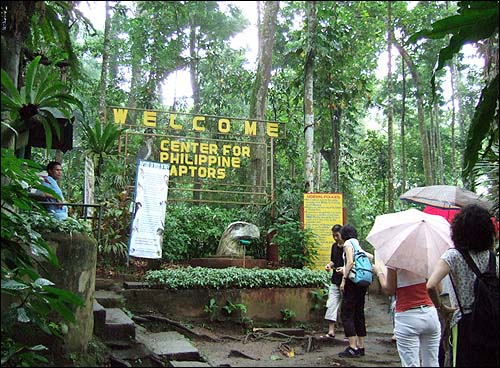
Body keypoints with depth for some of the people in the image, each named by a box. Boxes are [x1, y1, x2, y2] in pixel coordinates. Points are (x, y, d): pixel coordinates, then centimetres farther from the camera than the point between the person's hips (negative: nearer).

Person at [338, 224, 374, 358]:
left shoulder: (348, 243, -4)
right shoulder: (358, 245, 19)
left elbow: (350, 262, -15)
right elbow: (371, 257, 24)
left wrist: (344, 279, -14)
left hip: (353, 282, -8)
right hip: (363, 283, 8)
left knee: (346, 314, -6)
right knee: (359, 314, 12)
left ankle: (353, 348, -10)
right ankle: (361, 346, 16)